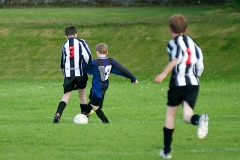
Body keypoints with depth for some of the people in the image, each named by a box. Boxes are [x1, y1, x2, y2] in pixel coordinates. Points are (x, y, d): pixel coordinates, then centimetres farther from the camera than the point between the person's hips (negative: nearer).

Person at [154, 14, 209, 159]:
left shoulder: (173, 43, -1)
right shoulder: (192, 43, 17)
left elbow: (179, 57, -22)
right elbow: (200, 66, 15)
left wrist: (164, 74, -23)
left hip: (178, 83, -4)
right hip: (194, 83, 4)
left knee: (170, 114, 13)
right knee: (187, 117, -5)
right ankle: (200, 119, -42)